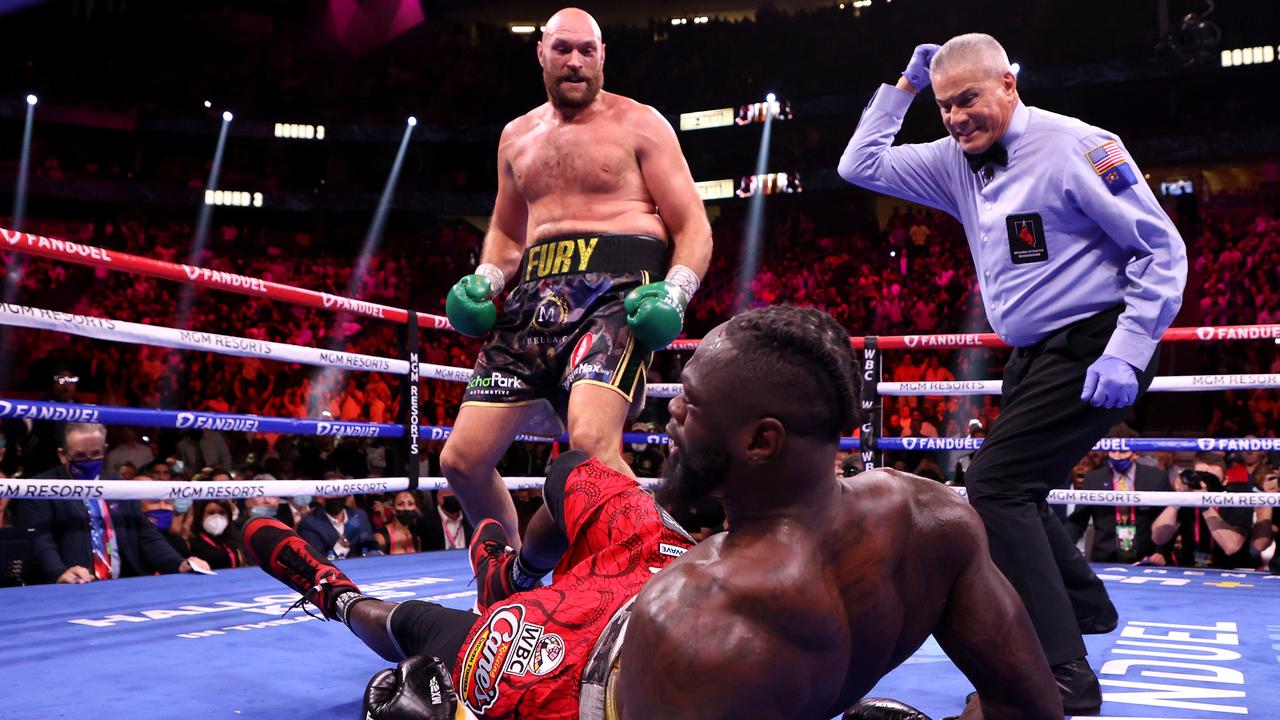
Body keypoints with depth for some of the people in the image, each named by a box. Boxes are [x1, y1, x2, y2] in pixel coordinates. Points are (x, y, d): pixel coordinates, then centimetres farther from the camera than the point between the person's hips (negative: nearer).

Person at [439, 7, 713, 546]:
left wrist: (676, 290, -17)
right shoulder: (517, 137, 21)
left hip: (615, 293, -5)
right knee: (462, 459, 0)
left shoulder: (640, 125, 6)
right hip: (537, 297, 6)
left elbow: (693, 227, 2)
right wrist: (486, 279, 10)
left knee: (591, 441, -31)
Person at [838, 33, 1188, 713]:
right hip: (1034, 353, 9)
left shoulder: (1073, 146, -14)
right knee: (1011, 489, 18)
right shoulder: (956, 160, 7)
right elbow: (859, 165, 12)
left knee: (995, 485, -18)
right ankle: (1083, 605, 41)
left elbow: (1163, 249, -13)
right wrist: (903, 86, 5)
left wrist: (1128, 353, -21)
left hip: (1092, 348, -9)